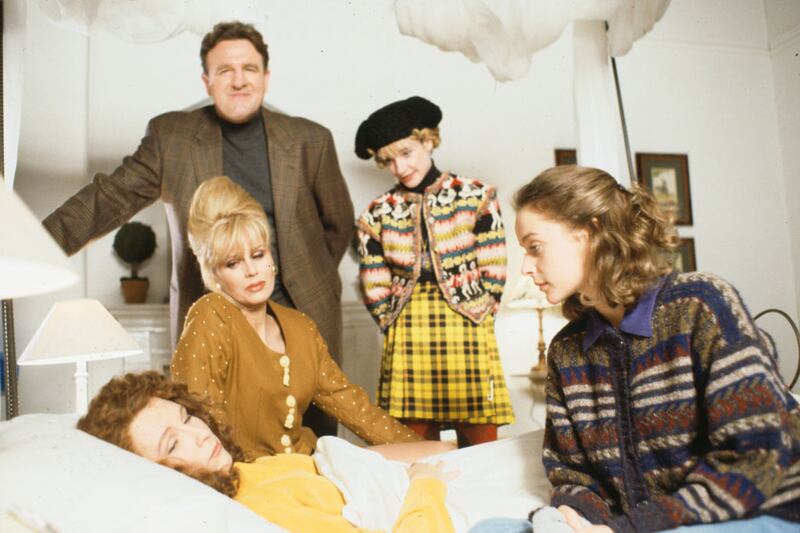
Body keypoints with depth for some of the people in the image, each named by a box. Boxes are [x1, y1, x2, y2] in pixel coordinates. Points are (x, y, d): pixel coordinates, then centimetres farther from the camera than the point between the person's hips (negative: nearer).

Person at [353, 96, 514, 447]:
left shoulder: (475, 197, 1)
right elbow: (375, 292, 7)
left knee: (481, 449, 4)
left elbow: (494, 273, 0)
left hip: (468, 337, -1)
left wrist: (473, 321, -1)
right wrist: (399, 330, 4)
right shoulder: (376, 215, 5)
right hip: (406, 345, 2)